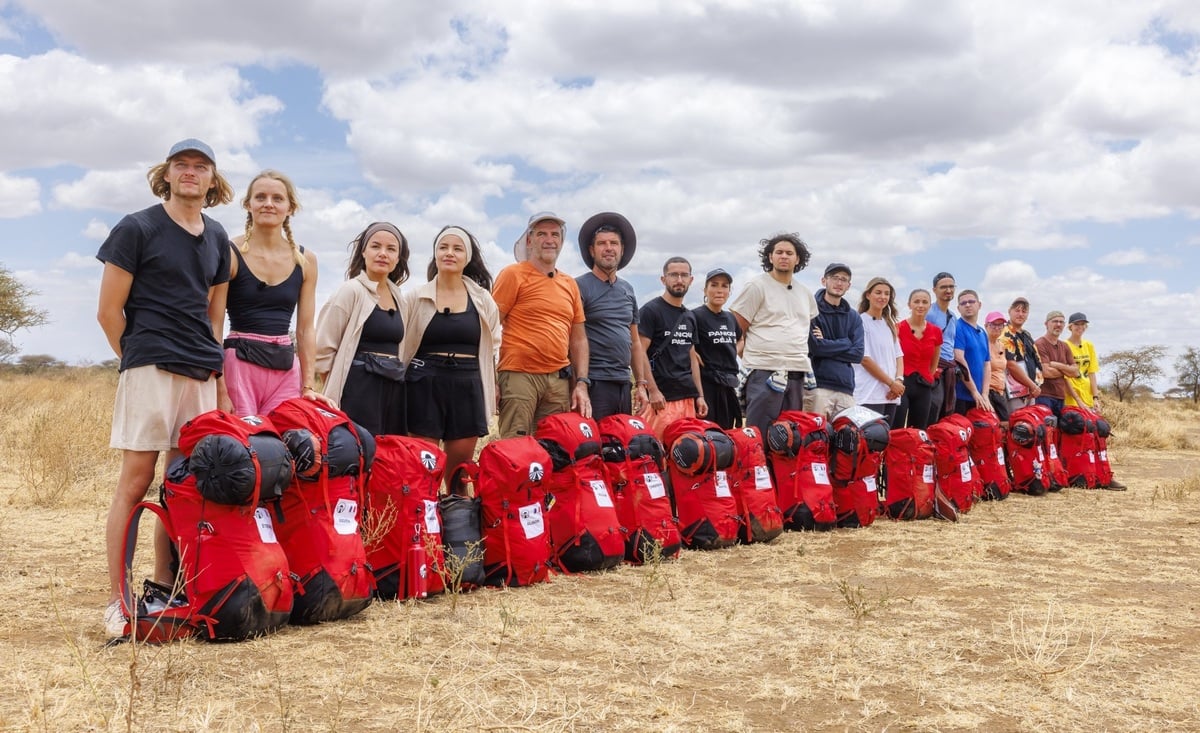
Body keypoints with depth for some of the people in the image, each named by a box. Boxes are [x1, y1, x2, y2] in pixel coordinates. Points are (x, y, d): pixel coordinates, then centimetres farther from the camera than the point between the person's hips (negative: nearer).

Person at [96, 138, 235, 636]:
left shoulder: (217, 238, 17)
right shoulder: (136, 229, 1)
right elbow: (109, 310, 0)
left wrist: (212, 362, 12)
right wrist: (137, 359, 5)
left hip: (201, 375, 5)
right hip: (149, 369, -5)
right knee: (136, 481, -7)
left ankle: (165, 589, 14)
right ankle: (116, 601, -2)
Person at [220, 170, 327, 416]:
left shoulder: (305, 260, 9)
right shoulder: (230, 253, -2)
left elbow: (305, 329, 12)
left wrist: (308, 386, 5)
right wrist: (219, 391, -10)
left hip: (286, 368, 3)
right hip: (239, 364, -3)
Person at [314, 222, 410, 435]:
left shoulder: (396, 294, 14)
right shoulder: (351, 290, -5)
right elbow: (323, 350, -6)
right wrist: (337, 390, 0)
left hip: (394, 391, 7)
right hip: (361, 391, -7)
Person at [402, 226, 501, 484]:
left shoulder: (483, 301, 8)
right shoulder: (414, 298, 4)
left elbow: (492, 347, 15)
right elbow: (398, 345, 6)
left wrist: (490, 392, 11)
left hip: (467, 386, 2)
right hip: (424, 385, -1)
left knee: (460, 468, 5)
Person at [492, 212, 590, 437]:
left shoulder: (570, 284, 16)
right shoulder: (513, 275, 0)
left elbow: (579, 339, 19)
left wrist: (582, 383, 9)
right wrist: (491, 380, -10)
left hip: (559, 381, 5)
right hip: (519, 376, -5)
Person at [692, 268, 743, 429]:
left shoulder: (731, 318, 14)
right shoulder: (696, 316, -8)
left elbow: (740, 339, 32)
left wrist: (733, 354, 16)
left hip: (729, 385, 7)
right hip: (706, 384, -7)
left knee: (727, 433, 10)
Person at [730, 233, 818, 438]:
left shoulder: (805, 294, 18)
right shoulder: (757, 287, -1)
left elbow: (811, 327, 29)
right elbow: (735, 329, -3)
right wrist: (752, 354, -3)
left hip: (796, 373, 6)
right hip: (765, 372, -6)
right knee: (759, 436, -8)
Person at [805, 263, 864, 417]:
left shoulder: (853, 317, 16)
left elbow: (857, 354, 5)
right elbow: (813, 346, -11)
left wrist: (827, 345, -4)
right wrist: (845, 343, 1)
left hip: (845, 387, 5)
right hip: (817, 385, -5)